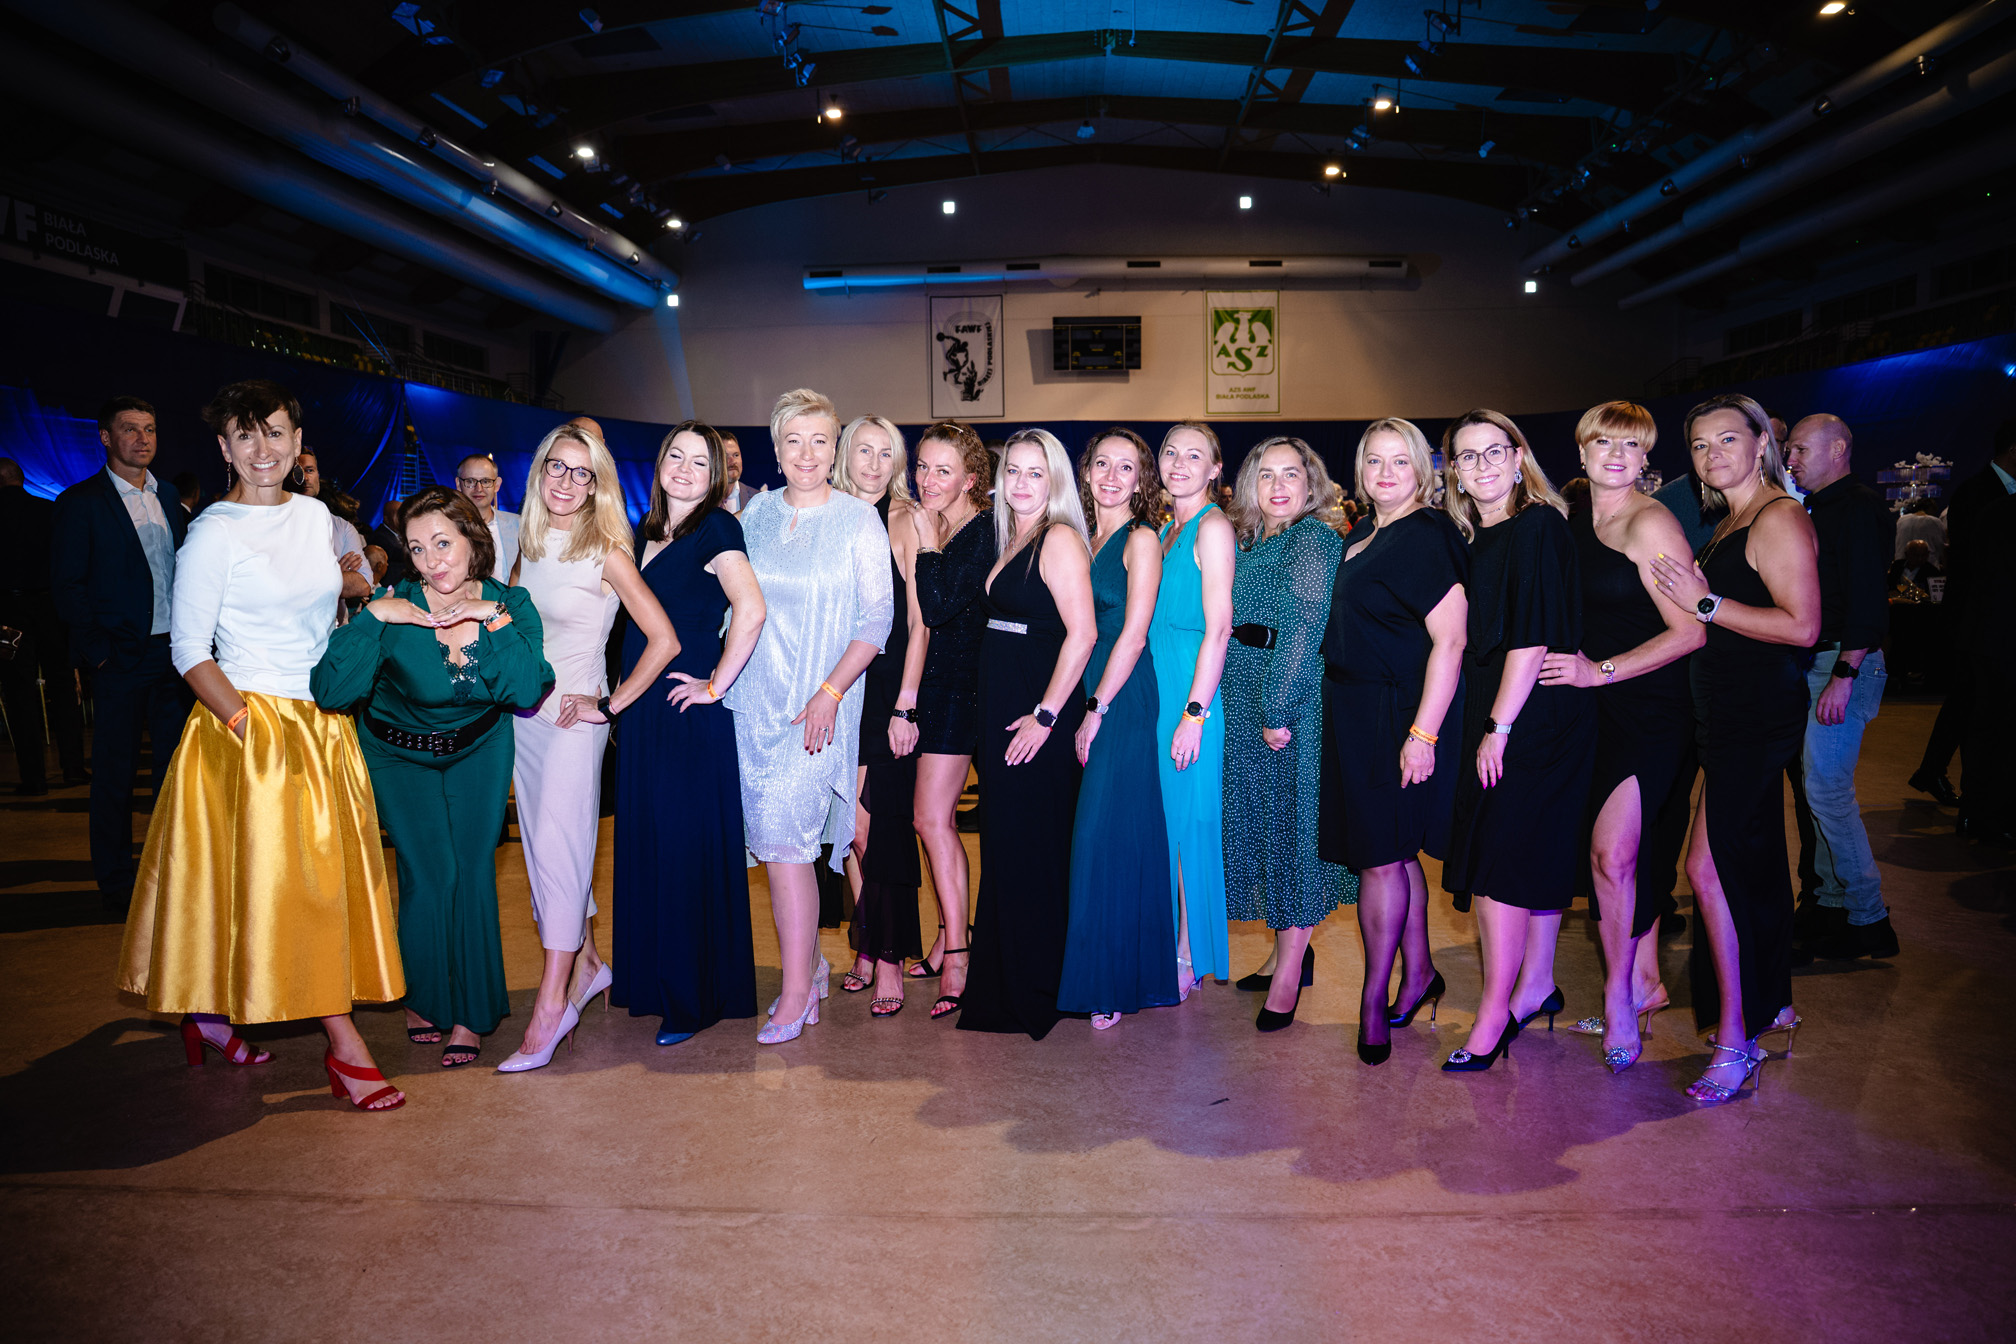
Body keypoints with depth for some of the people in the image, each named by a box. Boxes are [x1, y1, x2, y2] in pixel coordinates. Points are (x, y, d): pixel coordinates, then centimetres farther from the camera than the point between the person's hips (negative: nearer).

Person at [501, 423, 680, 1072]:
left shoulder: (606, 552, -11)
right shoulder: (529, 543, 7)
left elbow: (664, 640, -14)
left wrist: (609, 705, -12)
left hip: (573, 717, -7)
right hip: (524, 712, 7)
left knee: (558, 849, -10)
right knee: (541, 845, 12)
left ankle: (551, 1005, -6)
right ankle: (586, 963, 28)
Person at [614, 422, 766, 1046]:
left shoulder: (716, 528, -9)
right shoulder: (648, 531, 15)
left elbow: (750, 611, -24)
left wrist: (716, 685, -17)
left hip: (691, 715, -8)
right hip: (642, 710, 8)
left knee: (688, 852, -1)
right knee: (645, 847, 13)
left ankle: (697, 1000, 11)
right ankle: (655, 982, 27)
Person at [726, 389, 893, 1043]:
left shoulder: (857, 519, -3)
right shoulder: (755, 515, 10)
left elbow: (878, 616, -6)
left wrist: (830, 692, -15)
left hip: (819, 705, -4)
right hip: (753, 698, 5)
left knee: (783, 836, -12)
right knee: (775, 837, 7)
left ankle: (795, 992, -1)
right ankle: (810, 965, 23)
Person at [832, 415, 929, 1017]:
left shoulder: (906, 521, -2)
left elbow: (918, 621, -5)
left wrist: (905, 704, -11)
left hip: (889, 684, -4)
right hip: (838, 687, 4)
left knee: (882, 823, -4)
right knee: (852, 825, 6)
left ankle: (889, 957, 5)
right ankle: (867, 946, 19)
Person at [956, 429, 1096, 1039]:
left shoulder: (1059, 539, -11)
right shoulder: (1008, 539, 16)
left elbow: (1082, 633, -19)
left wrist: (1046, 714, -20)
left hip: (1037, 716, -9)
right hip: (998, 712, 9)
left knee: (1030, 847, -1)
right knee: (1004, 845, 14)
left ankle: (1036, 994, 13)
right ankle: (1003, 983, 26)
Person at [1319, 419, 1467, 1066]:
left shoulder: (1427, 537, -15)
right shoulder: (1364, 532, 12)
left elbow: (1450, 639, -20)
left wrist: (1422, 733, -24)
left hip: (1396, 716, -9)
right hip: (1356, 713, 9)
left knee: (1380, 854, -3)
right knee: (1392, 850, 16)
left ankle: (1373, 1001, 9)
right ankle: (1418, 973, 31)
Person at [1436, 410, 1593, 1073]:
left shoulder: (1538, 527, -13)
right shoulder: (1475, 537, 12)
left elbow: (1533, 638, -18)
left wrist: (1498, 728, -18)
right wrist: (1488, 724, 9)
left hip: (1535, 715, -8)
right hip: (1495, 715, 8)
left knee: (1501, 855, -9)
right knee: (1539, 852, 14)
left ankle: (1496, 1011, -3)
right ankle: (1538, 985, 24)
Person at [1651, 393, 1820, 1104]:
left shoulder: (1779, 519, -13)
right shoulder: (1731, 524, 16)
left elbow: (1802, 625, -21)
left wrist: (1707, 604, -18)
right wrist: (1701, 597, 9)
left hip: (1759, 718, -10)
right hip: (1733, 717, 10)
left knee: (1710, 865, -12)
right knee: (1752, 863, 18)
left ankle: (1736, 1038, -4)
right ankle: (1772, 1001, 32)